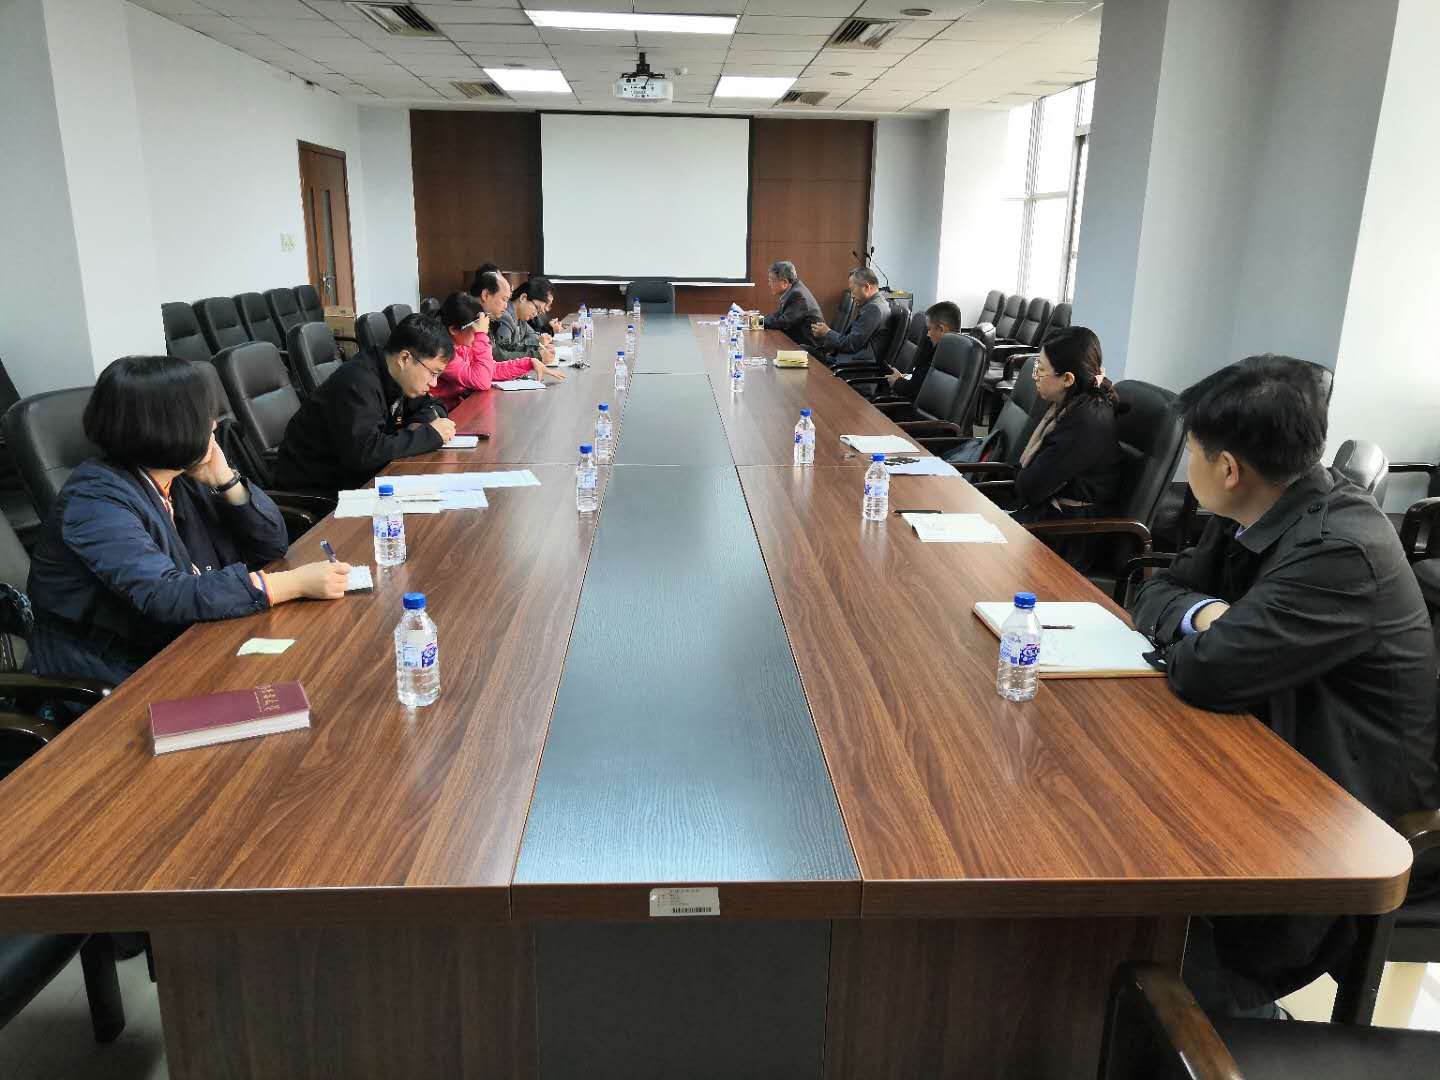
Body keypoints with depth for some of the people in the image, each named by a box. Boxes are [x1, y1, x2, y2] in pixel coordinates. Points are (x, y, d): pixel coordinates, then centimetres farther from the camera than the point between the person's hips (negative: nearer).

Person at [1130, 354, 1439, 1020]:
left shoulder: (1340, 551, -29)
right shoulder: (1265, 509, -2)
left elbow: (1206, 671, -33)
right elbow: (1157, 592, 6)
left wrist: (1193, 631, -10)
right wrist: (1203, 615, -16)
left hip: (1348, 791, -8)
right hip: (1279, 735, 8)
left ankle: (1234, 1004, 7)